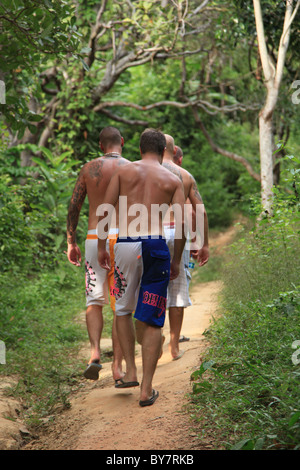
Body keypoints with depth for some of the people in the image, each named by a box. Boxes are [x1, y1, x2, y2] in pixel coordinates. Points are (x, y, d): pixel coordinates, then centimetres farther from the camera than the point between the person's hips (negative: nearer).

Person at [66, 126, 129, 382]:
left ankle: (95, 353, -10)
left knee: (94, 300, 12)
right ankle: (117, 366, 6)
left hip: (94, 238, 1)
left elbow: (74, 207, 5)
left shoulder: (89, 168, 5)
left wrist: (71, 242, 12)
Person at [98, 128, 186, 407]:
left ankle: (130, 372, 18)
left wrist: (101, 248, 11)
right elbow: (181, 224, 3)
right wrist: (176, 260, 13)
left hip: (125, 244, 1)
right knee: (152, 321, 4)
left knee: (123, 310, 21)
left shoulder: (124, 172, 10)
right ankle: (146, 389, 4)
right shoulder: (172, 180, 10)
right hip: (155, 245, 0)